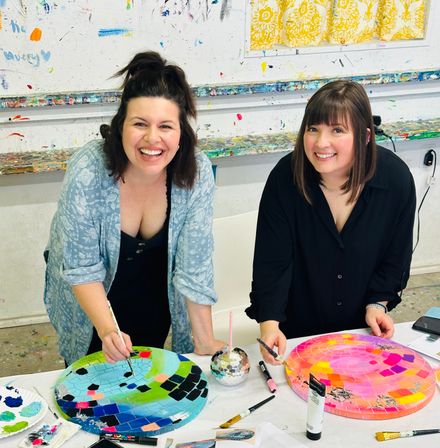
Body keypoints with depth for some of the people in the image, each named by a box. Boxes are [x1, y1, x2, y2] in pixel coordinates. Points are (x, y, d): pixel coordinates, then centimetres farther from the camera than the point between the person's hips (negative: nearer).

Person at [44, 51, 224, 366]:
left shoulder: (197, 172, -27)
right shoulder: (88, 171, -32)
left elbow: (194, 265, -19)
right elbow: (82, 268, -24)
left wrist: (205, 341, -16)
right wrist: (107, 330, -36)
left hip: (156, 299, 2)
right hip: (93, 298, -1)